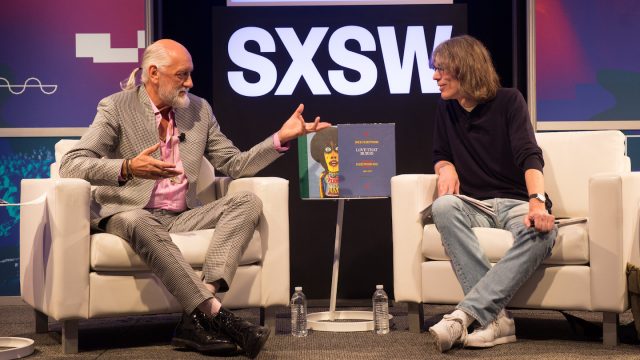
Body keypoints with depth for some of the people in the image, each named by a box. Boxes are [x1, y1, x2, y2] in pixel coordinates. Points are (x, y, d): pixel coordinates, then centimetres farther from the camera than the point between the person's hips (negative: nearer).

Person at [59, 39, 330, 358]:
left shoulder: (199, 110, 11)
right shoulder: (116, 108, -4)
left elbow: (234, 165, 13)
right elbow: (70, 165, -13)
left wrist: (282, 137, -1)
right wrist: (127, 168, -31)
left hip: (182, 217, 5)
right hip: (131, 214, -5)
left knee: (248, 202, -17)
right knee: (137, 222, -40)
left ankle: (196, 319, -35)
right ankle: (215, 314, -40)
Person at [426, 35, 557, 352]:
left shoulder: (508, 101, -2)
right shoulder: (445, 109, 10)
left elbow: (529, 156, -13)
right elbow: (440, 156, 21)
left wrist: (538, 200, -33)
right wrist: (446, 169, -6)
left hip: (516, 201, -3)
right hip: (474, 205, 3)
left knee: (541, 233, -38)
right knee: (443, 207, -34)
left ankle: (464, 314, -45)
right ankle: (495, 319, -43)